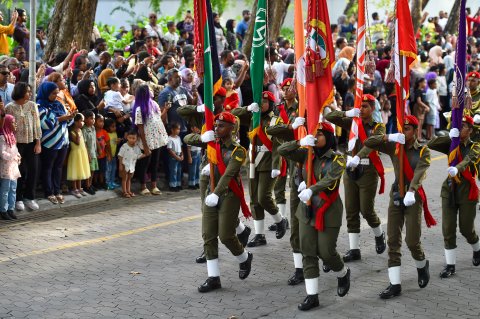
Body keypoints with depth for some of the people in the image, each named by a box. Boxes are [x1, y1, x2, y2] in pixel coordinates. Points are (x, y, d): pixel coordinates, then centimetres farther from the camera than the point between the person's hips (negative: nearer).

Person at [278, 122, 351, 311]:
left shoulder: (337, 159, -9)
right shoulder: (306, 155, 4)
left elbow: (330, 179, -25)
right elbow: (282, 150, -4)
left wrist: (311, 190, -40)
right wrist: (300, 143, -21)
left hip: (328, 212, -4)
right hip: (307, 211, 5)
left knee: (326, 252, -1)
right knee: (308, 253, 2)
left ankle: (343, 274, 31)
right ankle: (312, 296, 8)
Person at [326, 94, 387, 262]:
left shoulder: (378, 127, -4)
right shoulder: (353, 123, 8)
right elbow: (329, 117, 1)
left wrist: (358, 157, -42)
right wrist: (348, 114, -14)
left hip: (368, 172, -4)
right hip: (350, 171, 4)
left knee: (367, 210, 0)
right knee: (351, 212, 3)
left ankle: (379, 235, 30)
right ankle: (354, 249, 7)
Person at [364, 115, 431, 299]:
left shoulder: (423, 151, -4)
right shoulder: (394, 147, 5)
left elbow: (419, 173, -21)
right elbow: (368, 143, -3)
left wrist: (411, 191, -39)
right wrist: (389, 137, -18)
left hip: (414, 198, -3)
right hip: (396, 196, 3)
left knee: (412, 241, -7)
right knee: (393, 241, -2)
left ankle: (422, 266, 27)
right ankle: (395, 285, 0)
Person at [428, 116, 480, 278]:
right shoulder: (451, 145, 7)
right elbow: (431, 144, -5)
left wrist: (457, 168, -48)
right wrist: (449, 136, -18)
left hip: (467, 190, -3)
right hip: (449, 189, 3)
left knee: (466, 228, 6)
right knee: (448, 229, -2)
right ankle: (450, 265, 4)